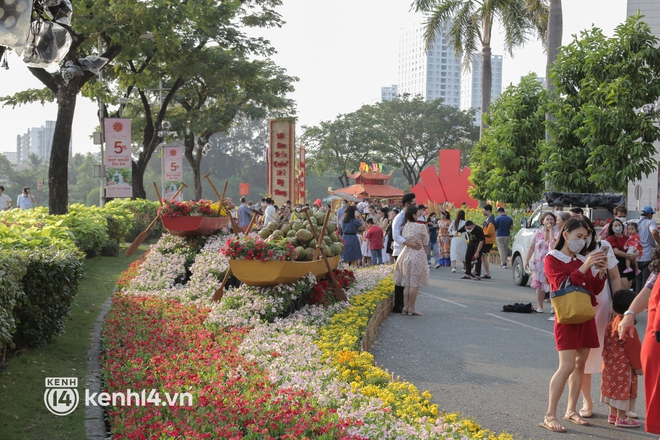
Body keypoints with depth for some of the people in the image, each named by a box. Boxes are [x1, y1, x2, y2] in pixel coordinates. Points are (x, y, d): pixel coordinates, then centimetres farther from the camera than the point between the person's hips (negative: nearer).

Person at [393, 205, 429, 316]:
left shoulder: (404, 226, 4)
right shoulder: (421, 226, -12)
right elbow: (425, 242, -4)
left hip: (406, 254, 6)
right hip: (418, 255, -6)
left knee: (407, 283, 11)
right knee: (415, 283, -1)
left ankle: (405, 307, 12)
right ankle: (411, 308, 1)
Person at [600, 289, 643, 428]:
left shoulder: (612, 322, 6)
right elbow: (632, 347, -17)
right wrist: (638, 365, -8)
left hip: (610, 364, 9)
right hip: (623, 366, -9)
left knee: (614, 388, 17)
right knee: (623, 389, -1)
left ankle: (613, 415, 26)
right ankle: (622, 418, 5)